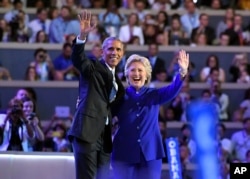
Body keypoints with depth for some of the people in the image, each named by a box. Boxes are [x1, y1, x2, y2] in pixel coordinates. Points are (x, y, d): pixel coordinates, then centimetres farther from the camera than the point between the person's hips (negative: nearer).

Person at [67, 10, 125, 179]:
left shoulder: (116, 80, 21)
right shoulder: (92, 68, 1)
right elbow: (77, 59, -21)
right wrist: (82, 36, -38)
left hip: (105, 137, 8)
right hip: (87, 132, -8)